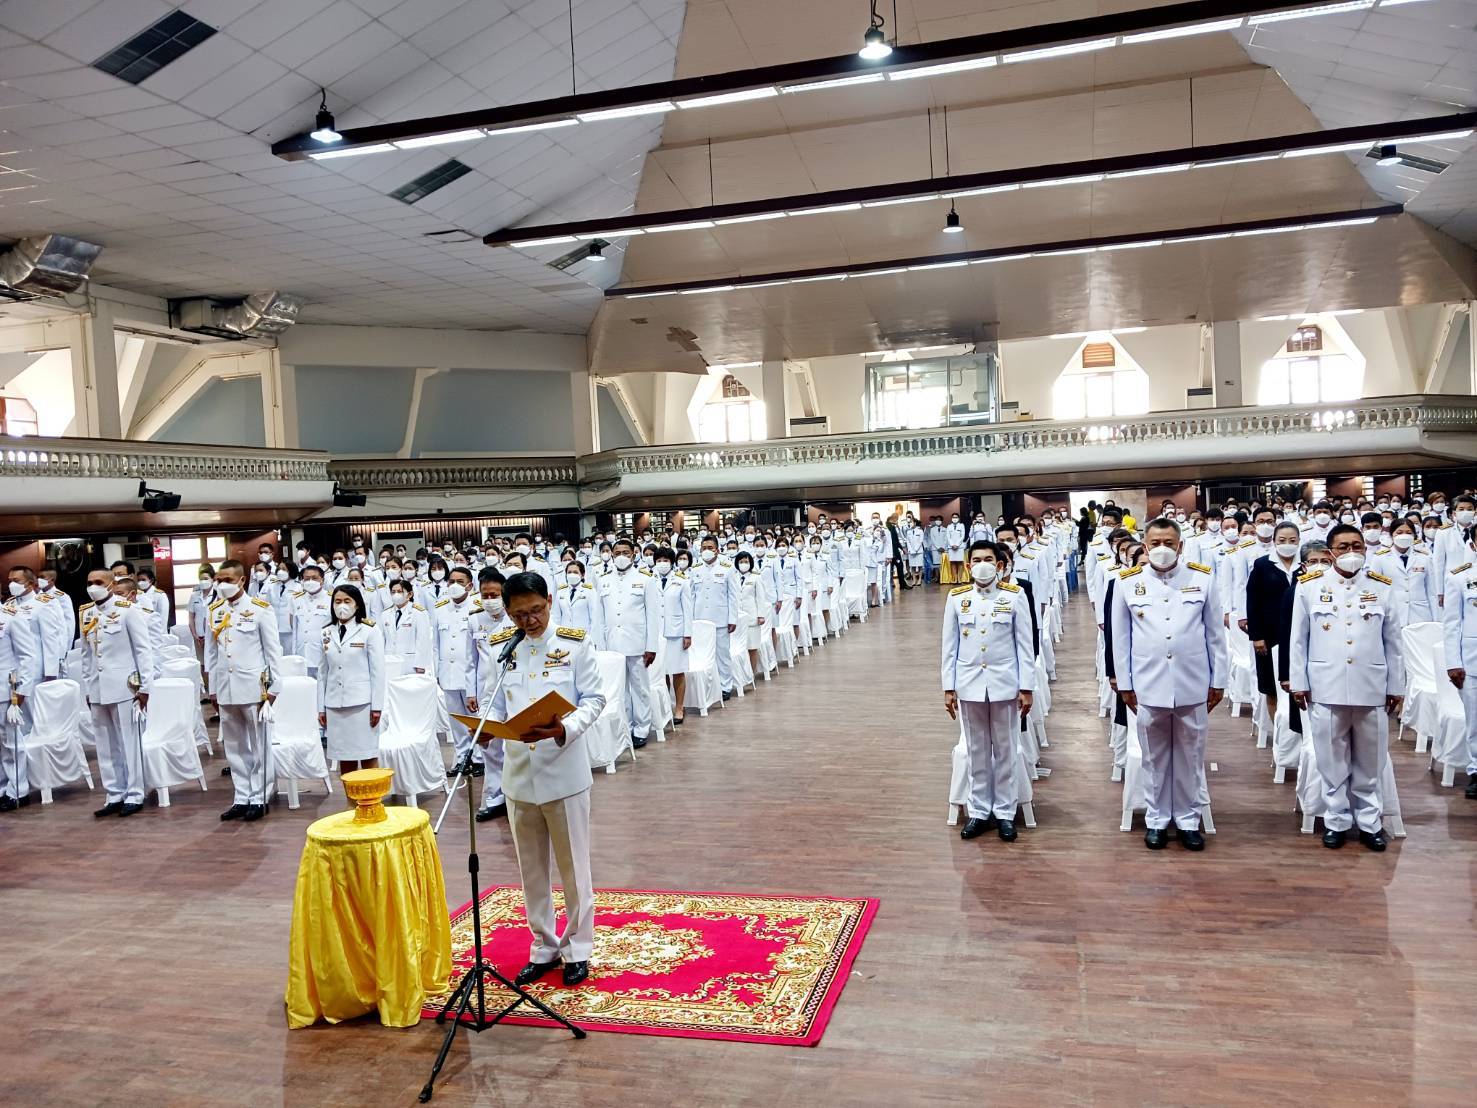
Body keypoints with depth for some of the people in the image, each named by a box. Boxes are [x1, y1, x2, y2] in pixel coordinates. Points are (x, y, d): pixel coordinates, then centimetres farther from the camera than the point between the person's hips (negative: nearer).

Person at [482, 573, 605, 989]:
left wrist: (564, 729, -24)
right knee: (531, 866, 14)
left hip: (564, 770, -3)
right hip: (519, 771, 3)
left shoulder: (575, 643, -5)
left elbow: (593, 700, -6)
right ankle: (543, 947, 29)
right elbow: (498, 704, 6)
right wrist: (487, 728, -15)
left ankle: (577, 947, 24)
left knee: (572, 865, 8)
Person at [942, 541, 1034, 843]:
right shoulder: (956, 598, 1)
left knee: (1005, 750, 8)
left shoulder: (1015, 596, -3)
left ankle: (1005, 812, 20)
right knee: (976, 750, 10)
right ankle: (978, 811, 21)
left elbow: (1025, 645, -1)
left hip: (1004, 684, -1)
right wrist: (949, 688, 3)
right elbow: (950, 646, 5)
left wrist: (1026, 687, -3)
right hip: (969, 684, 1)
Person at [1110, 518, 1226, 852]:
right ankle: (1156, 820, 23)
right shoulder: (1128, 582, 0)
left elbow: (1215, 634, 5)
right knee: (1154, 757, 11)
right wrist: (1124, 684, 4)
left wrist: (1218, 681, 5)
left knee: (1190, 757, 10)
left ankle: (1188, 820, 24)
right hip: (1148, 686, 0)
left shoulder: (1202, 578, 1)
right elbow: (1120, 637, 4)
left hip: (1192, 687, 0)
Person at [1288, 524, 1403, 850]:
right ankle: (1336, 820, 19)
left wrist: (1396, 686, 9)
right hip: (1325, 688, -1)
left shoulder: (1383, 587, 5)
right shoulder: (1309, 586, 0)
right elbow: (1298, 638, 3)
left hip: (1371, 688, 1)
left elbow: (1392, 642, 8)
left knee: (1369, 762, 10)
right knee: (1332, 760, 7)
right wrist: (1298, 682, 1)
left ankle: (1369, 822, 23)